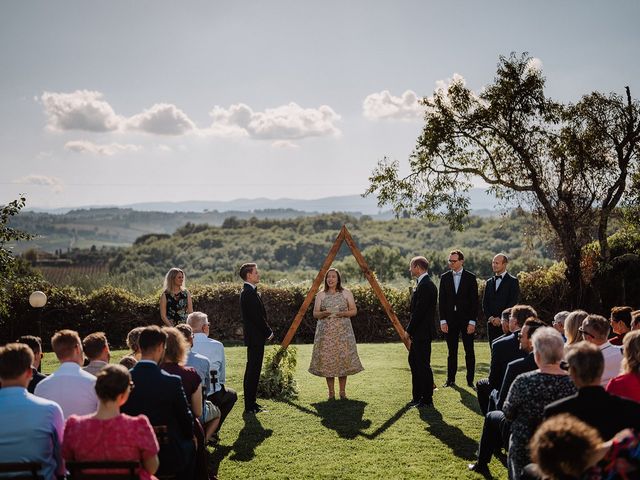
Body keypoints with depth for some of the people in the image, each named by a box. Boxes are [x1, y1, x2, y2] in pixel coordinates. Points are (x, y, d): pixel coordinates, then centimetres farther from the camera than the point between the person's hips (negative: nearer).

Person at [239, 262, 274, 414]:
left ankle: (251, 403, 23)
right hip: (255, 337, -11)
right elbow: (257, 316, -21)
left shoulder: (248, 292, 15)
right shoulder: (250, 293, -19)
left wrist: (267, 331, 12)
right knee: (253, 370, -5)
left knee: (253, 370, 15)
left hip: (254, 337, 11)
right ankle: (250, 406, 0)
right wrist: (268, 332, -11)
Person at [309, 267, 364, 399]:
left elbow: (354, 311, 6)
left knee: (343, 359, -3)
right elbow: (315, 314, 6)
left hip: (343, 331, -1)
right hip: (325, 332, 1)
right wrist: (324, 313, -15)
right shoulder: (320, 295, 7)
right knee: (327, 360, -2)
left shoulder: (346, 293, 6)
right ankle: (331, 393, 7)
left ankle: (343, 392, 8)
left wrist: (343, 313, -13)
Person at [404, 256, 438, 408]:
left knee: (423, 365, -3)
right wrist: (410, 330, 14)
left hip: (422, 333, -11)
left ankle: (427, 399, 6)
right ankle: (417, 396, 25)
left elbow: (419, 311, -22)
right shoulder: (423, 284, 13)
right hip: (418, 333, 11)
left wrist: (409, 330, -15)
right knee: (414, 361, 17)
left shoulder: (425, 286, -19)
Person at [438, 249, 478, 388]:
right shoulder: (444, 277, 6)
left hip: (466, 319, -2)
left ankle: (470, 380, 9)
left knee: (469, 352, 2)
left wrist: (472, 322, -9)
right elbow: (441, 300, 6)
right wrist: (443, 320, -1)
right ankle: (450, 379, 14)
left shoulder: (470, 277, -1)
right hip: (450, 320, 2)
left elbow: (474, 301, -2)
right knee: (452, 352, 7)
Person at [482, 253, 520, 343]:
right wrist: (490, 318, -3)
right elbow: (485, 303, 14)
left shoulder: (513, 281, -1)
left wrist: (500, 318, -12)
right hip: (492, 324, 5)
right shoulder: (489, 282, 16)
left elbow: (513, 303, -8)